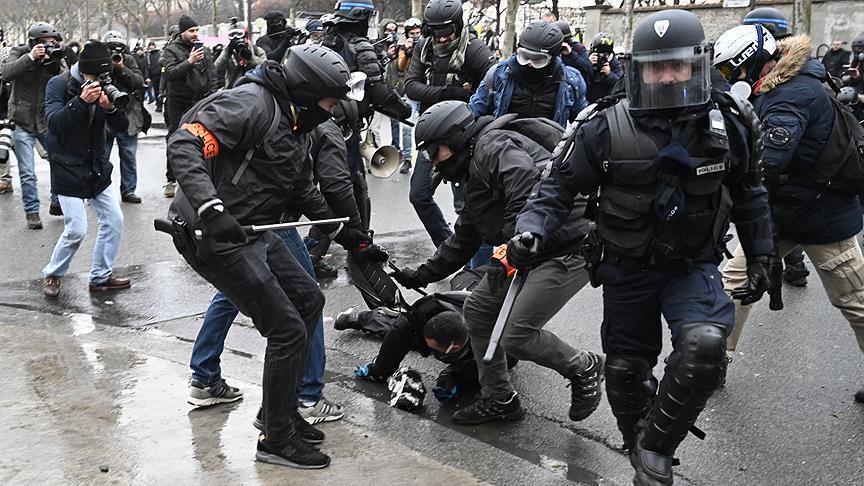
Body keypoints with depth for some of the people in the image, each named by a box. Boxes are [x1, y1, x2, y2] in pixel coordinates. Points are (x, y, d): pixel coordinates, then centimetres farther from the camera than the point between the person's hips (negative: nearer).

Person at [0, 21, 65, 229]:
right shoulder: (19, 54, -5)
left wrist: (56, 64, -24)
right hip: (23, 123, -3)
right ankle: (32, 212, 11)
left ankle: (57, 203, 23)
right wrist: (30, 57, -30)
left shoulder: (56, 57, 1)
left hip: (48, 122, 3)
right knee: (27, 173, -1)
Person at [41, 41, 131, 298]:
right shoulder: (59, 84, -11)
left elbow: (122, 127, -2)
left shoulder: (104, 86, 2)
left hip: (98, 168, 6)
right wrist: (81, 101, -36)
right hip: (68, 169, -5)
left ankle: (101, 276, 19)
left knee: (114, 221, 4)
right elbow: (53, 122, -23)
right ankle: (52, 275, 15)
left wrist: (111, 108, -23)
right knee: (76, 229, -9)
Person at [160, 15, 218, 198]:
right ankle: (171, 180, 9)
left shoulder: (204, 50, 8)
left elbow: (212, 76, 9)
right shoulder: (171, 50, -4)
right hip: (178, 103, -3)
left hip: (200, 102, 3)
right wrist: (189, 62, -26)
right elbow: (170, 73, -18)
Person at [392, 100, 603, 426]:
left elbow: (528, 180, -32)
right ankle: (499, 400, 22)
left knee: (517, 336, -13)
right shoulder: (474, 174, 22)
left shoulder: (494, 145, -11)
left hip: (569, 249, -11)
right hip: (532, 251, 11)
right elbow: (462, 240, 29)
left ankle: (584, 368, 14)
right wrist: (421, 276, 28)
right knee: (477, 310, 11)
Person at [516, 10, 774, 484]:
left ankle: (655, 445, -4)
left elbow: (749, 195, 7)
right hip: (627, 269, 0)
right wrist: (532, 228, -22)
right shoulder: (607, 129, -16)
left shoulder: (728, 125, -8)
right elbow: (560, 186, -6)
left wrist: (759, 257, 11)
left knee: (704, 344, -27)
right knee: (625, 370, 11)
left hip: (693, 266, 0)